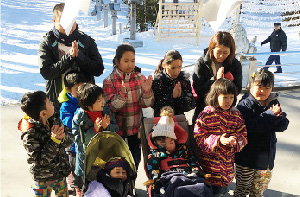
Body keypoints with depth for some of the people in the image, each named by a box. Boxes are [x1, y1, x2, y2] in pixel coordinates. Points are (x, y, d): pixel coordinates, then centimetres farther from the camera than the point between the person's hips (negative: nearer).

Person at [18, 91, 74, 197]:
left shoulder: (54, 121, -7)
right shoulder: (29, 134, -24)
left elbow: (70, 138, -7)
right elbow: (40, 160, -26)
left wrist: (63, 137, -29)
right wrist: (53, 140, -35)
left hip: (60, 173, 5)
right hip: (43, 179, -5)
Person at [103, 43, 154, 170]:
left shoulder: (140, 78, -2)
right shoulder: (109, 81, -9)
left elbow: (146, 104, -5)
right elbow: (112, 107, -17)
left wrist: (146, 91, -25)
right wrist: (122, 93, -34)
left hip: (136, 129, 2)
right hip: (117, 129, -2)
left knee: (135, 161, 16)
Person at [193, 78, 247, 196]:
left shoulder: (236, 116, 4)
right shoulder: (206, 115, -11)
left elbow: (244, 136, 4)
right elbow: (198, 138, -13)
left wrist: (235, 140, -18)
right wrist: (218, 140, -26)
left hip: (227, 164, 5)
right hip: (209, 165, -4)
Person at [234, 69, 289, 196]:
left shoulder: (274, 103, 4)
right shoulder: (245, 104, -13)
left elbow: (283, 125, -1)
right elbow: (249, 126, -26)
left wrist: (277, 117, -22)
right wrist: (270, 116, -25)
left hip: (267, 155, 5)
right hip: (247, 156, -5)